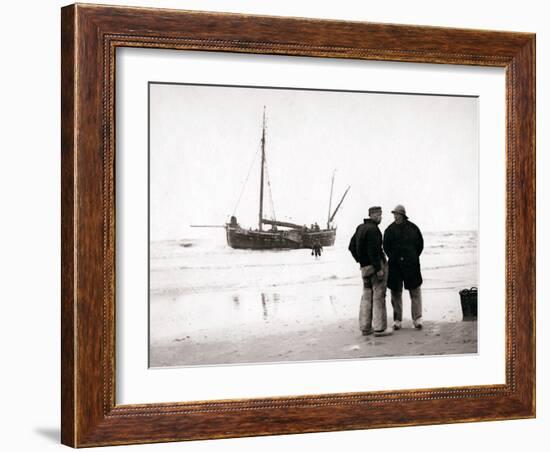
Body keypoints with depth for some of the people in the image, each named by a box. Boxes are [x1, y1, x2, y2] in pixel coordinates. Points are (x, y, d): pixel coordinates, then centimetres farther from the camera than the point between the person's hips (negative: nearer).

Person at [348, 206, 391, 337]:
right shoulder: (373, 229, -16)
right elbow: (373, 251, -22)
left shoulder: (360, 228, 12)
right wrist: (379, 269, -20)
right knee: (378, 296, -5)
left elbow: (351, 247, 18)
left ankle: (365, 328, 16)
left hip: (365, 267, 9)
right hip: (375, 266, -9)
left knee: (366, 296, 13)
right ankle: (379, 328, -5)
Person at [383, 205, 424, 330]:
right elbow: (386, 247, 6)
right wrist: (393, 258, -3)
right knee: (396, 293, 4)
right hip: (395, 266, 1)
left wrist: (413, 258, 4)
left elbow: (420, 244, 9)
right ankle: (397, 320, 10)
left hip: (411, 264, -1)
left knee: (415, 291, -1)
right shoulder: (389, 230, 2)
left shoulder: (412, 228, 1)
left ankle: (417, 319, 2)